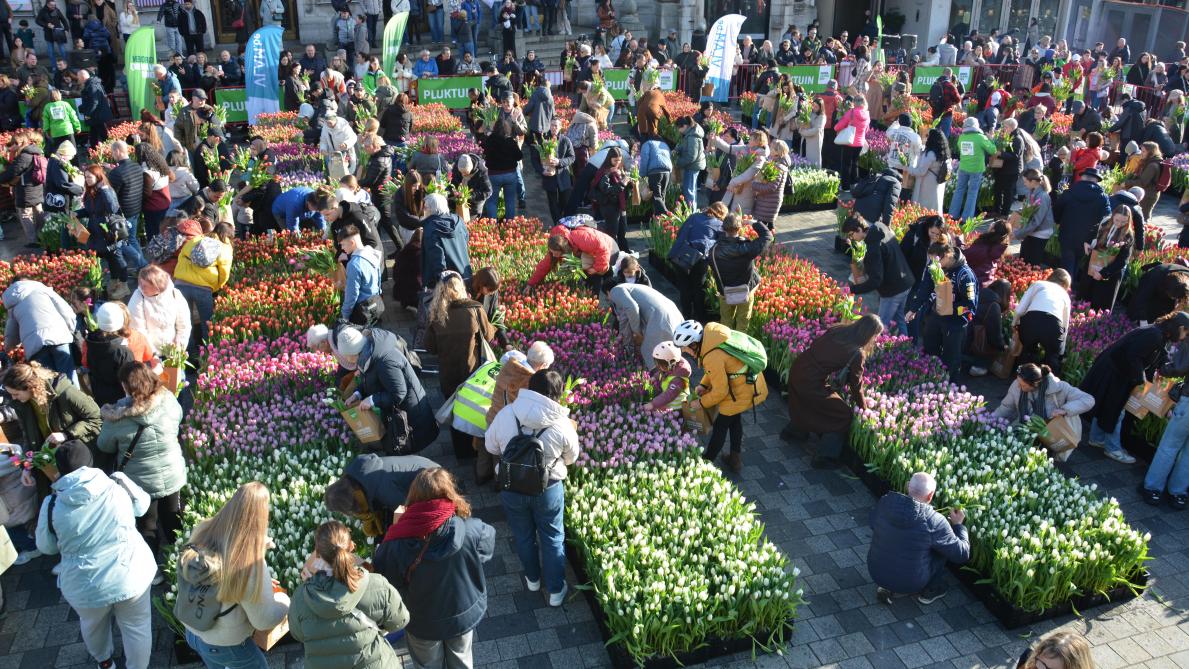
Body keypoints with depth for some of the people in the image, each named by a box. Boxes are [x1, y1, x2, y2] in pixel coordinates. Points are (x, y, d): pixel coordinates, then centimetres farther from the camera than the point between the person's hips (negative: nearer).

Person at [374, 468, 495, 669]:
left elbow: (383, 579, -13)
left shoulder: (398, 544, -32)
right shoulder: (472, 530, -32)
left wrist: (396, 528, -8)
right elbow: (488, 547, -8)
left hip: (422, 622, 0)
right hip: (464, 614, 1)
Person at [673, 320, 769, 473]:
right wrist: (703, 385, 3)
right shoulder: (710, 333, -7)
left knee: (720, 426, 9)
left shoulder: (712, 357, -33)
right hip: (750, 384, 9)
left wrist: (701, 403, -7)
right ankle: (735, 459, 41)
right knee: (735, 419, 26)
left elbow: (720, 391, -22)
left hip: (742, 393, -9)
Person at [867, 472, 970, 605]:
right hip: (910, 583, -3)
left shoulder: (884, 502, -11)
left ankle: (886, 588, 21)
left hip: (876, 573, 4)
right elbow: (962, 555, -9)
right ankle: (933, 590, 26)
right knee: (943, 547, 13)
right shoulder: (934, 522, -22)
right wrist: (958, 524, 7)